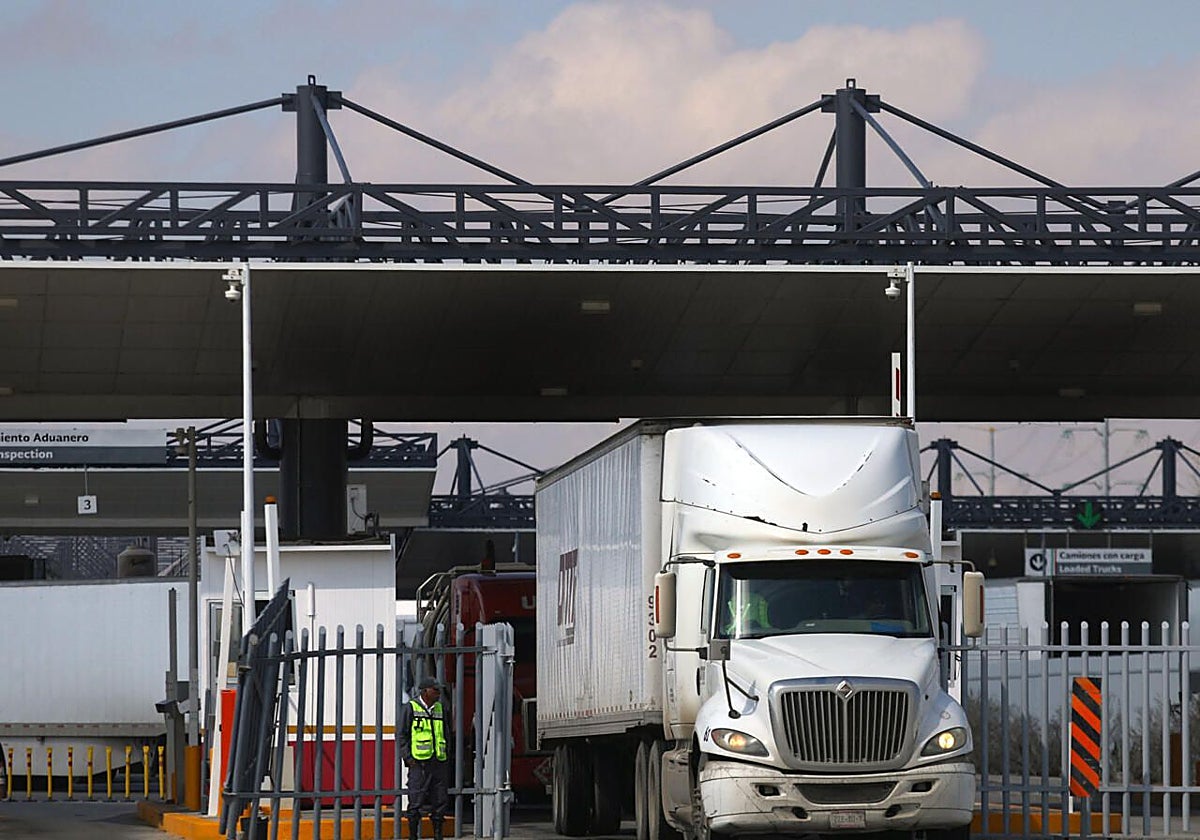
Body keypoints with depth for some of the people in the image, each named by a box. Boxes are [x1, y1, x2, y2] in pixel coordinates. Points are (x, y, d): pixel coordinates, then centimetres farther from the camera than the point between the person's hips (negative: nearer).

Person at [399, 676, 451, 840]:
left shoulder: (441, 709, 15)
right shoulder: (411, 708, -1)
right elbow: (401, 734, -2)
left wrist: (447, 757, 16)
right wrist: (407, 757, -9)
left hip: (439, 763, 5)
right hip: (419, 763, -5)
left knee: (440, 800, 5)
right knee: (416, 801, -5)